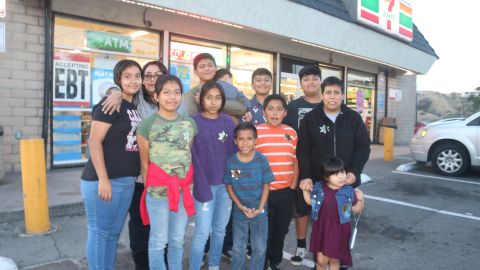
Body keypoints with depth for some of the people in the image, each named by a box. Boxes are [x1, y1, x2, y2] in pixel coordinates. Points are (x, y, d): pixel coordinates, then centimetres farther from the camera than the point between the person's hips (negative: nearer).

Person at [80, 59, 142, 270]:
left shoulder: (135, 107, 12)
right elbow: (94, 141, -16)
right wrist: (103, 180, -20)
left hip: (127, 180, 8)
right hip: (103, 180, -7)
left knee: (114, 232, 17)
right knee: (99, 231, 5)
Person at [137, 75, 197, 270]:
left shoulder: (190, 123, 6)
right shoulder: (148, 124, -6)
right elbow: (144, 163, -2)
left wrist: (186, 185, 9)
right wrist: (149, 189, 0)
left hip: (184, 190, 4)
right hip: (158, 191, -4)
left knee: (177, 240, 17)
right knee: (158, 241, 8)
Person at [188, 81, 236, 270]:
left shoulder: (228, 122, 5)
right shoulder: (194, 122, -7)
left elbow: (233, 152, 7)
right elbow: (194, 159, -11)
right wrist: (202, 188, -16)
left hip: (226, 184, 4)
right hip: (205, 185, -4)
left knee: (220, 230, 15)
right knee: (202, 232, -2)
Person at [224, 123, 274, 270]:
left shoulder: (262, 160, -14)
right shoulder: (231, 162, -11)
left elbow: (266, 186, -8)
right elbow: (229, 186, -3)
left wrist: (260, 208, -15)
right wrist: (240, 206, -13)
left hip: (260, 212, 0)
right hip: (239, 212, 1)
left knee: (259, 248, 15)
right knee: (238, 248, 17)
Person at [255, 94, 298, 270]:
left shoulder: (291, 132, 5)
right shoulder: (257, 131, -7)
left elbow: (296, 160, 9)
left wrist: (293, 185, 4)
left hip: (286, 191, 4)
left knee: (281, 230, 16)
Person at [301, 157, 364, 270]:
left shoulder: (348, 191, -12)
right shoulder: (319, 188, -9)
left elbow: (356, 210, 1)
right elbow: (310, 201, 10)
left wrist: (360, 200, -16)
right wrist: (305, 190, -3)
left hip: (338, 231, 0)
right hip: (321, 230, 1)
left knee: (335, 260, 16)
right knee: (321, 260, 7)